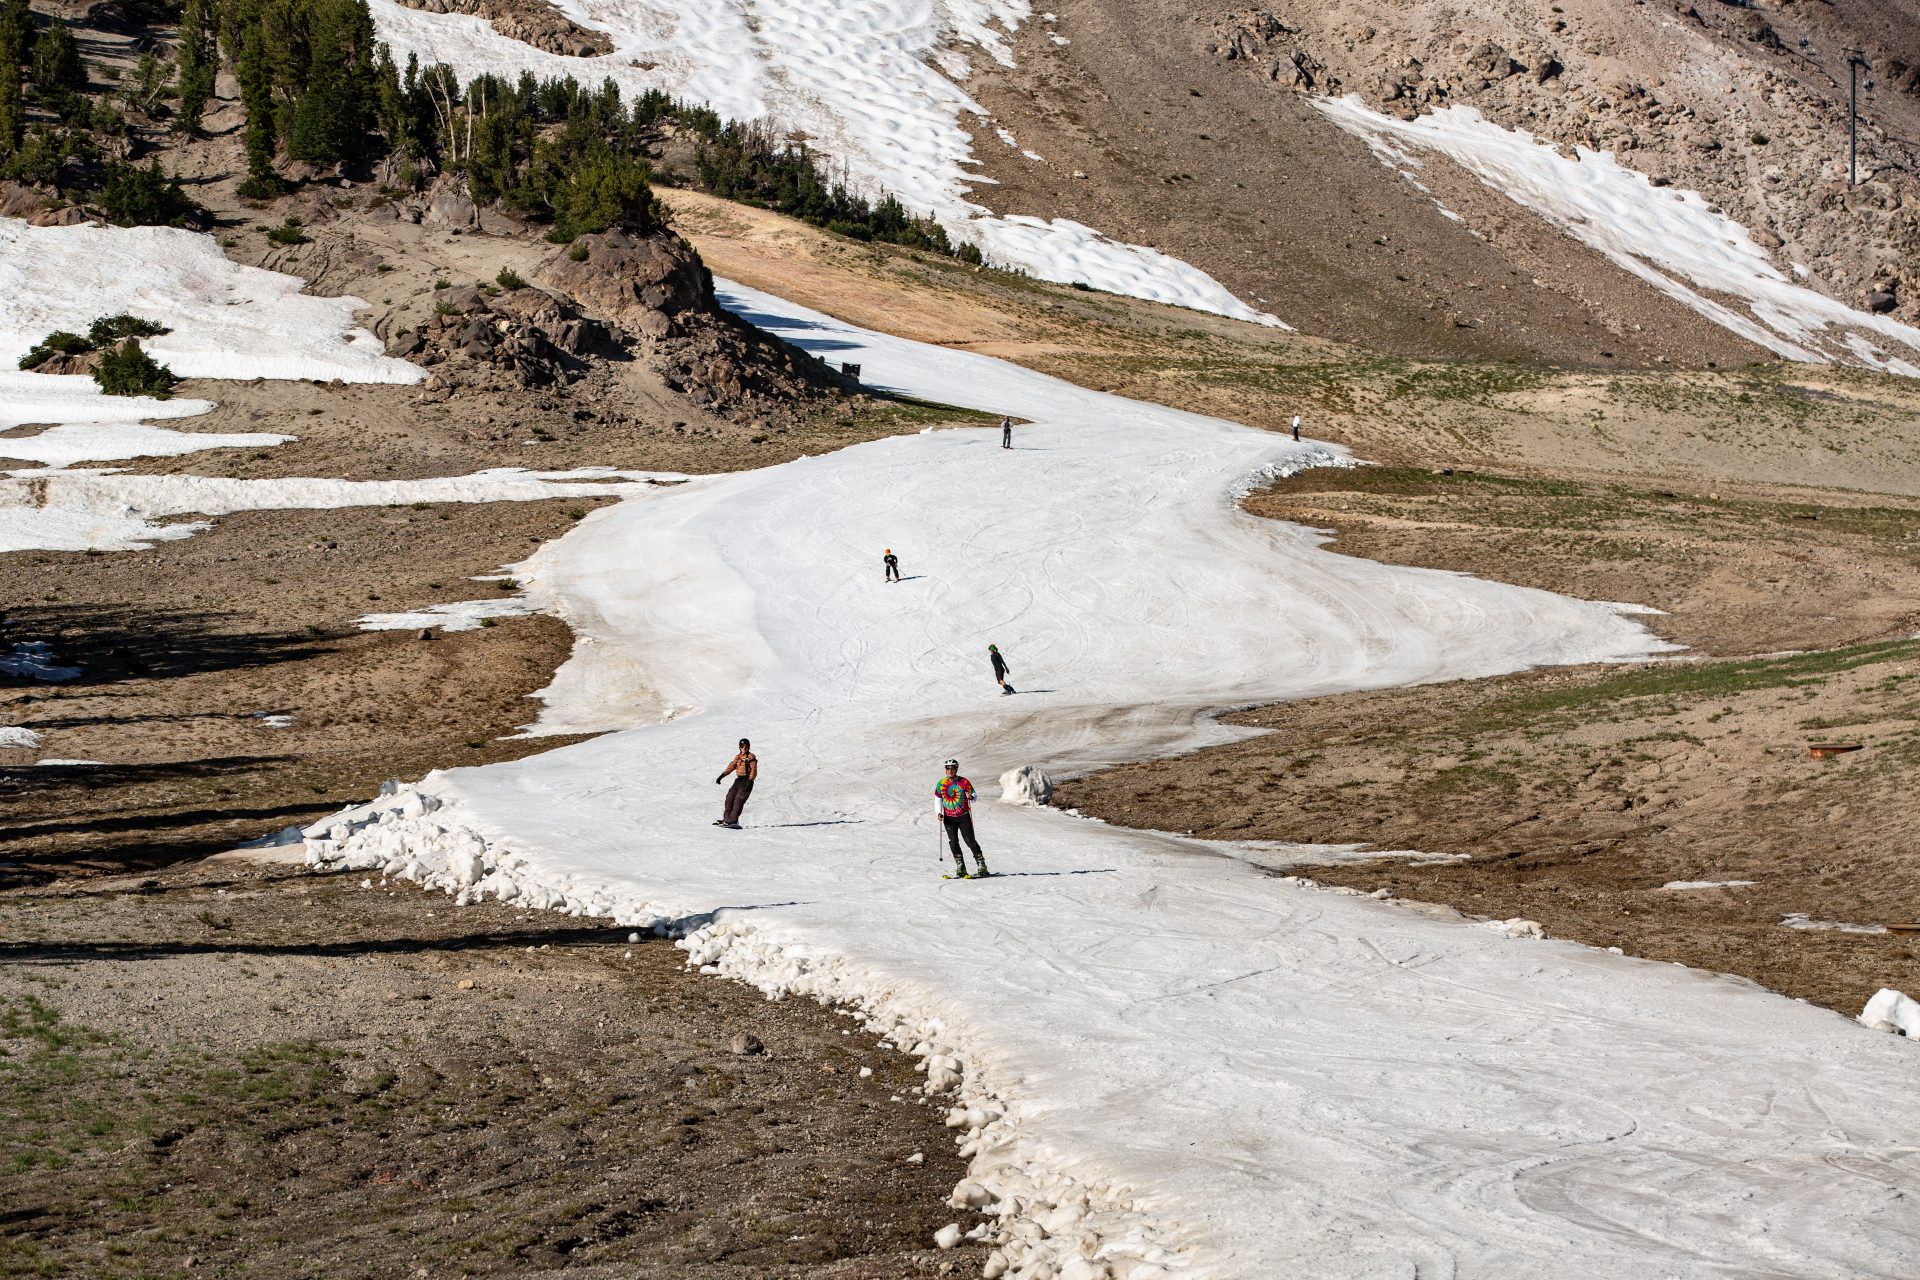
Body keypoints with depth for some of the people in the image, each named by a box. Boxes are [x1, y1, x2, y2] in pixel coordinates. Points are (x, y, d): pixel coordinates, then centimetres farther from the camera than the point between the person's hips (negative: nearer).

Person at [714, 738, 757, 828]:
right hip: (738, 780, 8)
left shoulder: (751, 757, -4)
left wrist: (749, 781, -23)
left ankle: (733, 820, -22)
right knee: (730, 798, 1)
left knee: (738, 800, -16)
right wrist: (721, 776, 9)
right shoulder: (738, 757, 16)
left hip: (747, 781, -8)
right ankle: (726, 819, 4)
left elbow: (754, 771, -11)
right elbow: (731, 767, 18)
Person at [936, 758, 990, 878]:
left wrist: (970, 797, -23)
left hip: (964, 816, -3)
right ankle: (960, 868, 0)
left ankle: (982, 866, -2)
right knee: (953, 842, -3)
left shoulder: (964, 782, -4)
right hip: (949, 818, 3)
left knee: (970, 841, -7)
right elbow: (938, 800, 12)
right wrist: (939, 813, -3)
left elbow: (974, 796, 1)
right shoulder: (941, 784, 3)